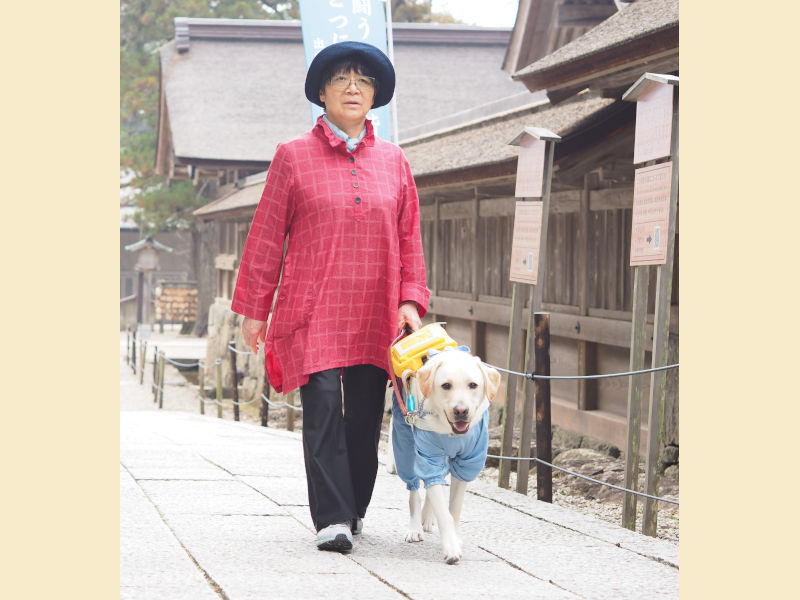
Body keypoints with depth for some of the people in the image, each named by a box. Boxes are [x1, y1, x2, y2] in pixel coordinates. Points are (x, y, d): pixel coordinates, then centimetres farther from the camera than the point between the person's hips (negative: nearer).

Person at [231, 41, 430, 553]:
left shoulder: (393, 161, 13)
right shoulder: (294, 157, 4)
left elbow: (409, 238, 15)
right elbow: (267, 236, 5)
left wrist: (410, 300, 4)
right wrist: (254, 309, 3)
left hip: (375, 317, 3)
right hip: (312, 313, -3)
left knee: (366, 416, 4)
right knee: (323, 411, -12)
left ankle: (355, 508, 20)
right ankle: (333, 520, -13)